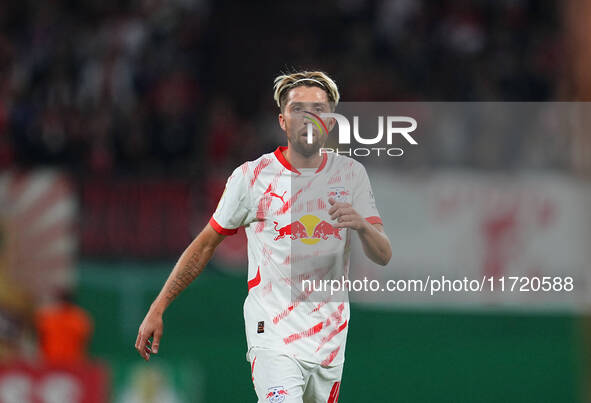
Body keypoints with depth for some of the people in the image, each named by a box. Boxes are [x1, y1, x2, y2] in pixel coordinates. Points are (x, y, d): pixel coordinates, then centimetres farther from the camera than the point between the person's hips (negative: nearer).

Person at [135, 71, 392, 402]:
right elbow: (206, 244, 7)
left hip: (330, 335, 4)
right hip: (273, 335, -4)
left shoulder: (351, 174, 5)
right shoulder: (252, 176, -2)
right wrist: (158, 309, 4)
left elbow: (384, 256, 2)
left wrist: (361, 225, -21)